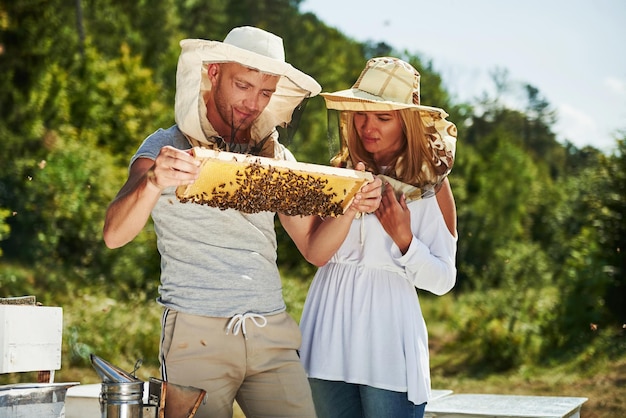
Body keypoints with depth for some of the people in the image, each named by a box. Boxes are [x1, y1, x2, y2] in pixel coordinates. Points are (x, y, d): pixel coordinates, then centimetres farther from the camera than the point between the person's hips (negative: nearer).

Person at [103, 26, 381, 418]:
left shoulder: (275, 156, 13)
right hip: (197, 334, -3)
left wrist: (350, 209, -6)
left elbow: (314, 247, 13)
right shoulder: (167, 147, 1)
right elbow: (115, 235, -13)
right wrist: (153, 182, -32)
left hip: (272, 334, 4)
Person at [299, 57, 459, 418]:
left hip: (389, 337, -3)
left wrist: (403, 238, -17)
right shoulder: (340, 173, 8)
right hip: (329, 331, 3)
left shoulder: (431, 185, 1)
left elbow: (443, 280, -3)